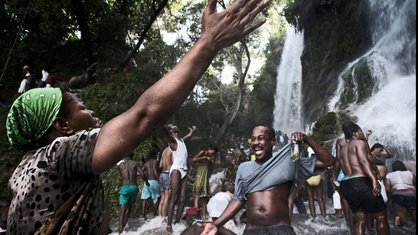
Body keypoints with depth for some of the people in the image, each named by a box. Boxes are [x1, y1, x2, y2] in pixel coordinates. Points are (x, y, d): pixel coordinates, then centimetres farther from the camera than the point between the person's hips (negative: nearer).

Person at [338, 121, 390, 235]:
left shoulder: (343, 149, 20)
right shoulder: (360, 143, -3)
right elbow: (364, 161, -20)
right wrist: (374, 179, -28)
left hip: (346, 185, 8)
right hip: (361, 183, -8)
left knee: (359, 218, 10)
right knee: (381, 216, 4)